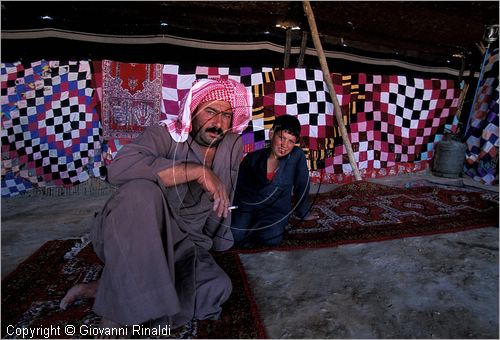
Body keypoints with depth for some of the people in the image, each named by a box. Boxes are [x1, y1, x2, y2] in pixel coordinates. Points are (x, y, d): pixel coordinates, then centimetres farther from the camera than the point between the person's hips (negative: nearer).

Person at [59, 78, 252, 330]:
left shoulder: (233, 145, -1)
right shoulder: (165, 135, -17)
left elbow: (224, 200, 11)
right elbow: (119, 169, -37)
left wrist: (218, 240, 18)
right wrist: (198, 171, -37)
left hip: (179, 244, 6)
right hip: (125, 236, -6)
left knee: (218, 288, -14)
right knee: (142, 191, -35)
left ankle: (100, 290, -6)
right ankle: (119, 308, -20)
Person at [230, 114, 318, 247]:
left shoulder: (297, 156, -6)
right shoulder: (252, 158, -2)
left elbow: (301, 185, 5)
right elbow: (238, 186, 7)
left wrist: (304, 212, 15)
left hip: (276, 210, -1)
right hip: (247, 205, 2)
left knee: (271, 238, -31)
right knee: (234, 235, -23)